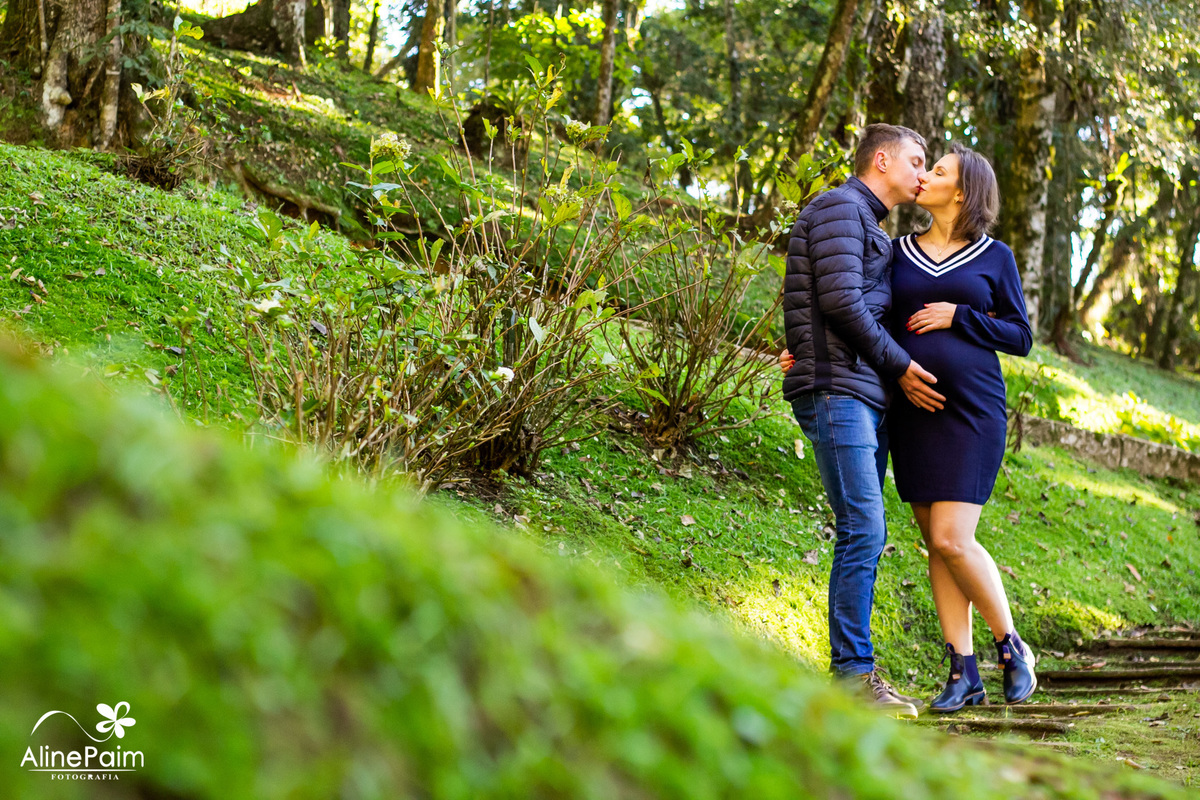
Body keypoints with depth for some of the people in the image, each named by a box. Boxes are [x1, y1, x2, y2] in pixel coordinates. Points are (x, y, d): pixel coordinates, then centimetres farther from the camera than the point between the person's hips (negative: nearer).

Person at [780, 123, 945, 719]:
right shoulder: (841, 209, -4)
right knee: (864, 530, -14)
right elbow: (840, 303, -14)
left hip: (865, 396, 10)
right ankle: (853, 671, -11)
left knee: (864, 536, 6)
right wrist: (900, 366, -8)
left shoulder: (872, 228, 27)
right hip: (837, 390, -10)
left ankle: (854, 671, 9)